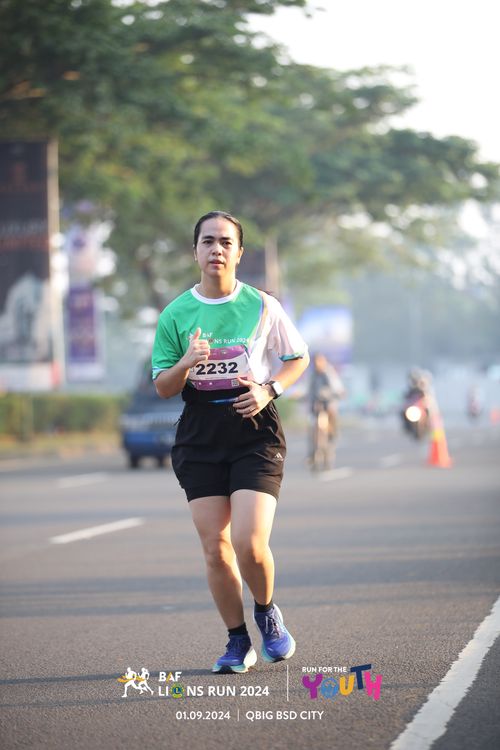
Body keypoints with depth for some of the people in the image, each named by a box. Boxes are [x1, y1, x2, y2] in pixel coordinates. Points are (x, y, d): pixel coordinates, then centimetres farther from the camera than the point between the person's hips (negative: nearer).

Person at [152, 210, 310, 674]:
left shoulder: (262, 306, 0)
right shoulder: (176, 314, 3)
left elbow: (298, 358, 11)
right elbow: (163, 388, 4)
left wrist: (269, 389, -7)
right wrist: (186, 364, -17)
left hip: (254, 432, -2)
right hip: (200, 438, 2)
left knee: (250, 544, -14)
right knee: (215, 549, 1)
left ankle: (267, 614, 16)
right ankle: (238, 642, 17)